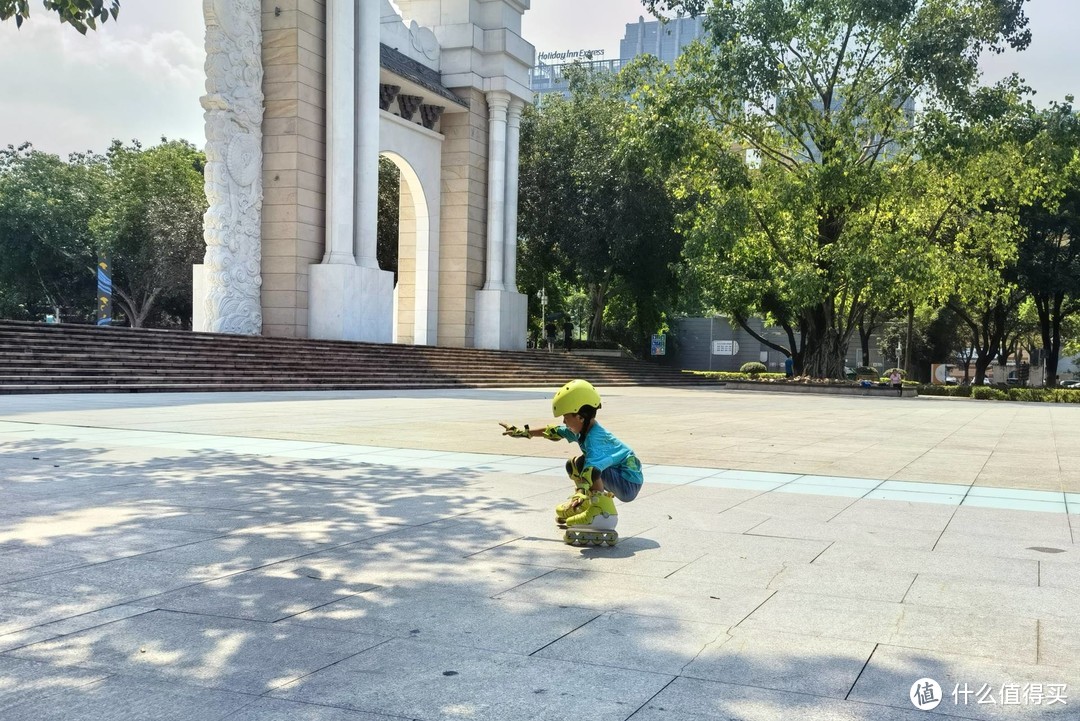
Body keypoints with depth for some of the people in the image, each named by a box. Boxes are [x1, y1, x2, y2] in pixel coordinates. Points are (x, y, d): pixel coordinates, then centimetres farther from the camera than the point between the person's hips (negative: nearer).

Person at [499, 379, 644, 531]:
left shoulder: (594, 438, -26)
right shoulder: (583, 429, 2)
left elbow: (591, 467, -42)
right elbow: (553, 431, 12)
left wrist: (581, 492, -56)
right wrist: (522, 432, 18)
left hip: (629, 483, -10)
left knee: (582, 463, -26)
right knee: (573, 465, 19)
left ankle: (604, 511, -23)